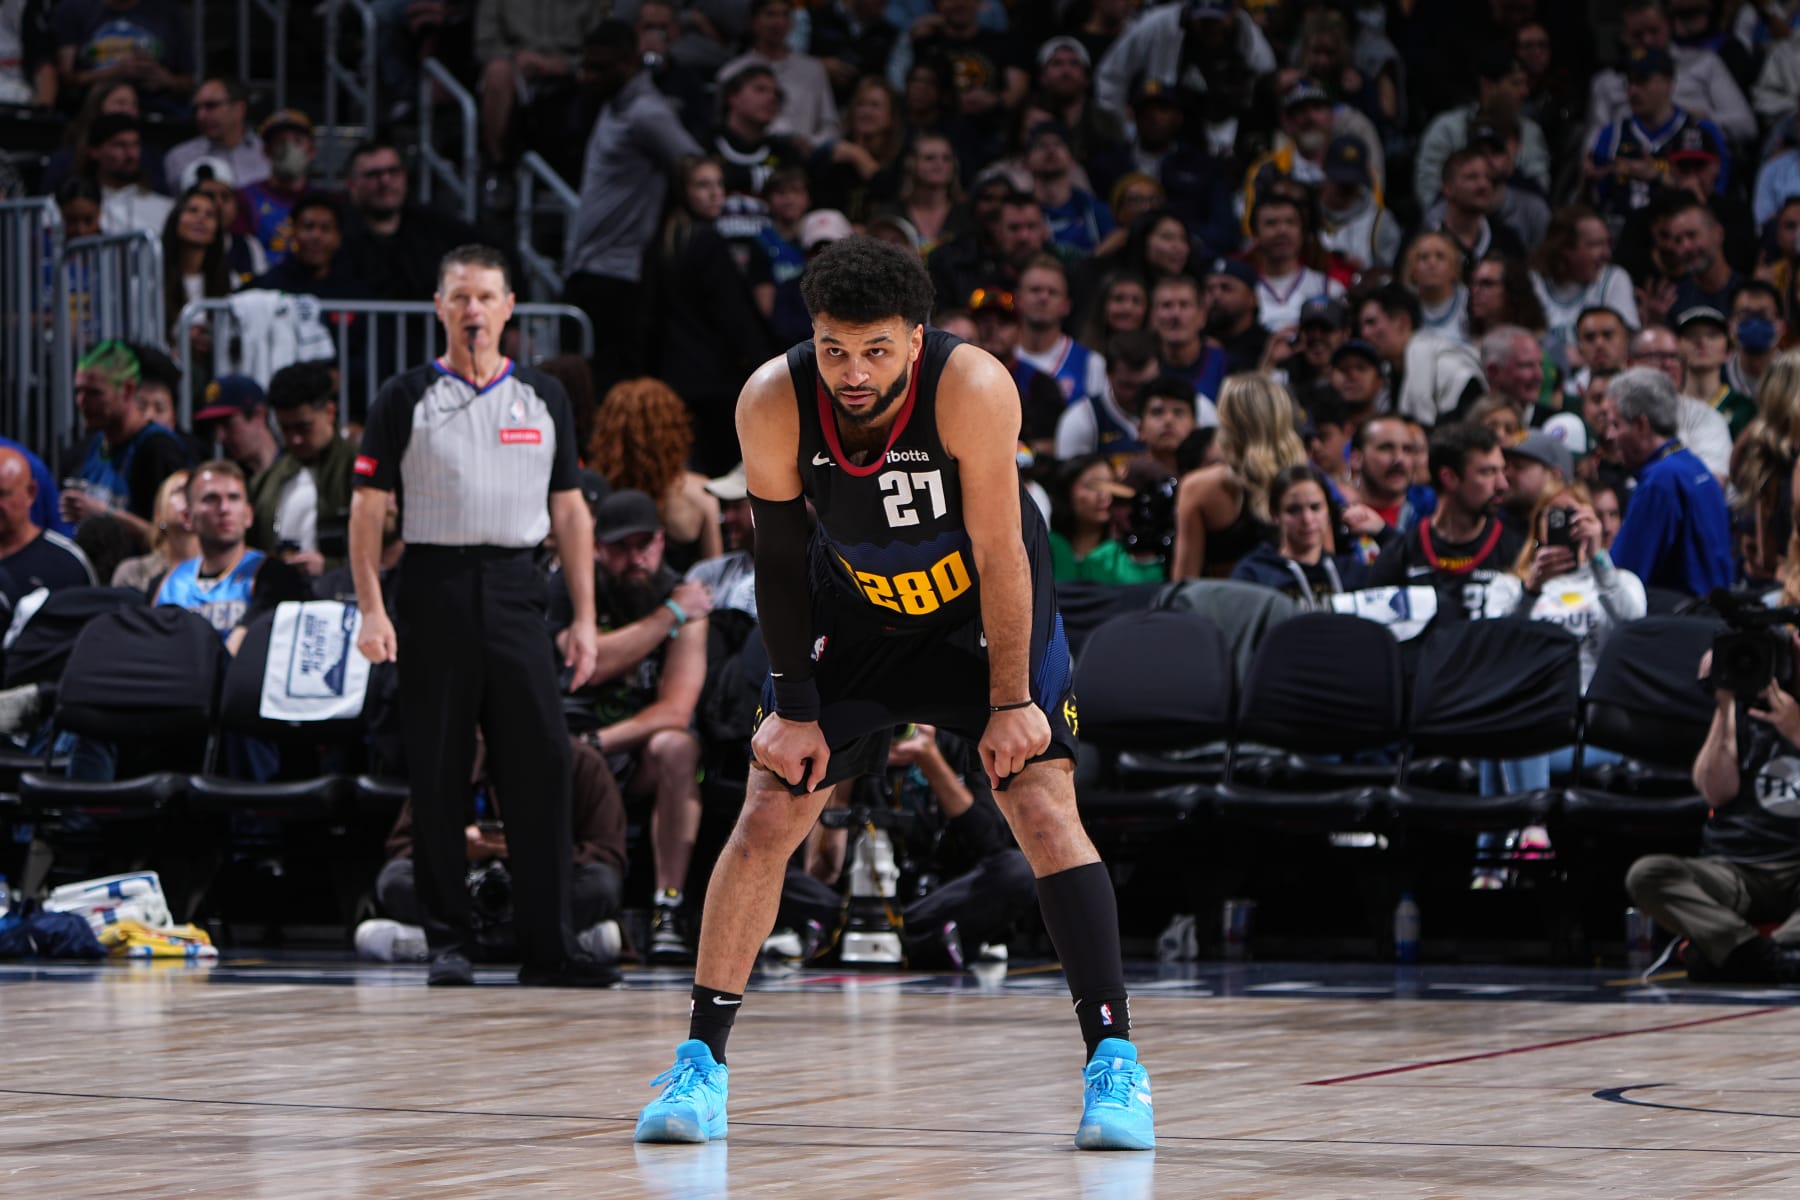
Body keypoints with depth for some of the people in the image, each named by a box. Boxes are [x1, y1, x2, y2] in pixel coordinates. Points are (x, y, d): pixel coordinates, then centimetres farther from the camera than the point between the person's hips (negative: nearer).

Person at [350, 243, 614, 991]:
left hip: (515, 592, 2)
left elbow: (570, 512, 13)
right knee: (437, 775, 0)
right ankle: (448, 941, 8)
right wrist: (371, 609, -10)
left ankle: (548, 947, -4)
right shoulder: (407, 398, 4)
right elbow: (368, 507, 1)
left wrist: (584, 619, 6)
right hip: (435, 587, -2)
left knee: (542, 767, -6)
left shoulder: (543, 398, 12)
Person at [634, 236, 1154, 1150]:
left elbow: (1000, 555, -25)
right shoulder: (773, 403, -25)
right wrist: (794, 707, -11)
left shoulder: (972, 389, -33)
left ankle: (1114, 1061, -9)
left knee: (1046, 811, -13)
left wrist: (1010, 702, -20)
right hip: (854, 612, 2)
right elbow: (780, 558, -12)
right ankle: (700, 1064, 4)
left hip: (983, 609, -2)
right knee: (767, 817, -4)